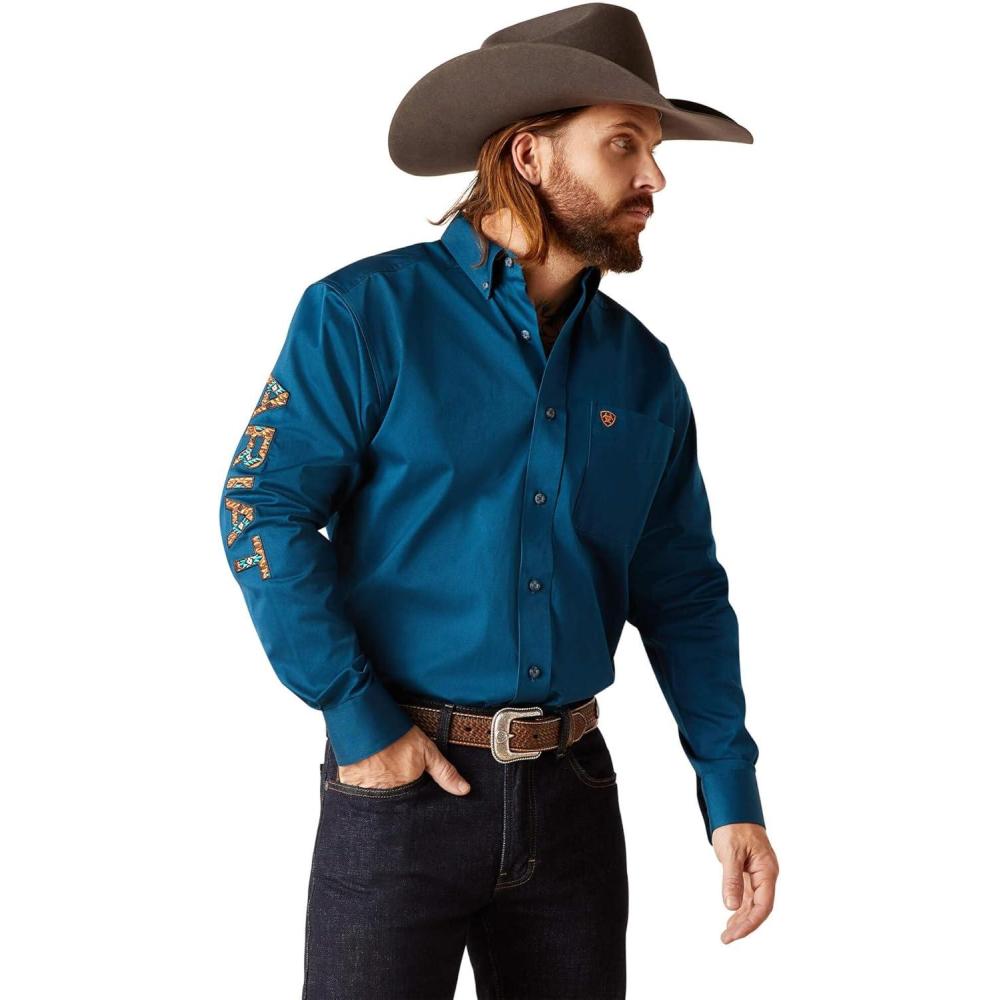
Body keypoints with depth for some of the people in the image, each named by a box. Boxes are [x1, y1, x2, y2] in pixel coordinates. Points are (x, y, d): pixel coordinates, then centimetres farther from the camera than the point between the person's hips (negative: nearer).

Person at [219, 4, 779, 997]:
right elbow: (263, 509, -11)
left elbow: (683, 592, 9)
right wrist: (360, 719, -15)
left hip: (572, 785, 5)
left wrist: (732, 796, 2)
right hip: (403, 779, -4)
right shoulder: (366, 315, -7)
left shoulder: (641, 368, 7)